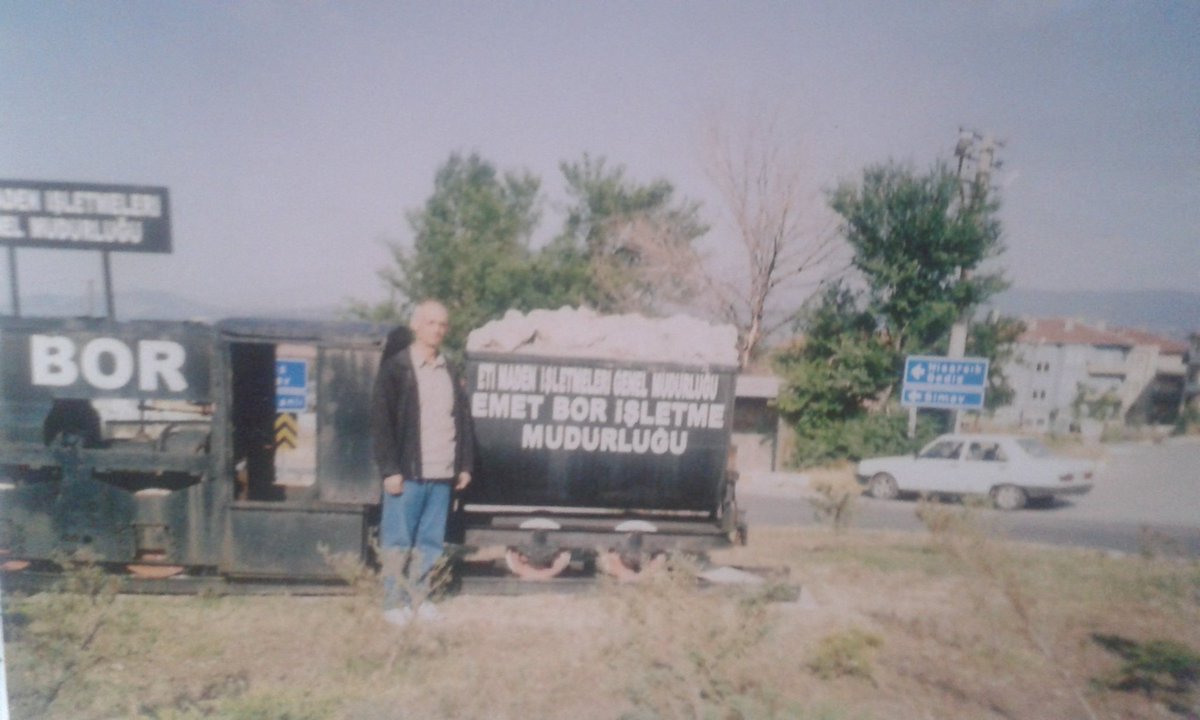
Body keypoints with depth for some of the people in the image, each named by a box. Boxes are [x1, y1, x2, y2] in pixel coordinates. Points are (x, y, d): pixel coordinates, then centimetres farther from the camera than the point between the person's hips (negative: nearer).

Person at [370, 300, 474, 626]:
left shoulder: (450, 372, 14)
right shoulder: (395, 368, -3)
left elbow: (463, 420, 15)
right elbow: (381, 421, -7)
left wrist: (465, 464, 9)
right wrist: (389, 469, -12)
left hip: (442, 475, 5)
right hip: (407, 473, -5)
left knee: (430, 542, 10)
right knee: (398, 542, 3)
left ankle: (418, 598, 21)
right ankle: (394, 603, 15)